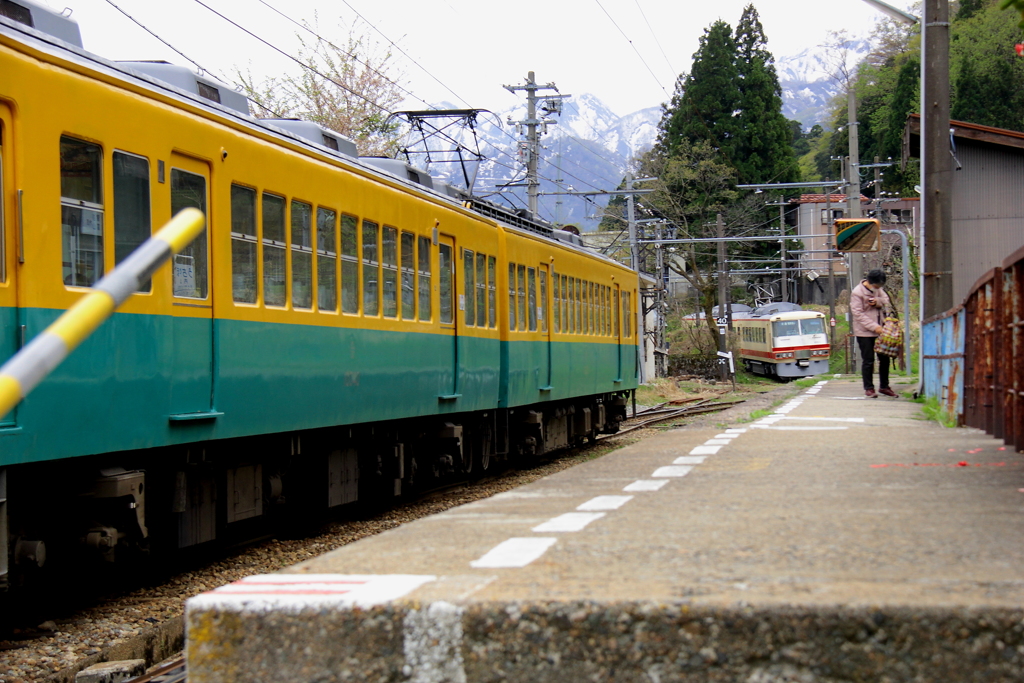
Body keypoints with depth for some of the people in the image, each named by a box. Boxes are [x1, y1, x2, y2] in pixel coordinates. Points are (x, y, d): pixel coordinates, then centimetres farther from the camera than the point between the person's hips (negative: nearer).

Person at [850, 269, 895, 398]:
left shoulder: (877, 289, 7)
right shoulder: (857, 293, -15)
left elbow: (886, 300, 13)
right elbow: (858, 313, -19)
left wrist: (878, 302, -12)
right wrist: (874, 326, -24)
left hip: (879, 330, 7)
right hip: (865, 332, -7)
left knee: (884, 358, 11)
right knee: (868, 360, -2)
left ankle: (884, 386, 23)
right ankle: (868, 388, 7)